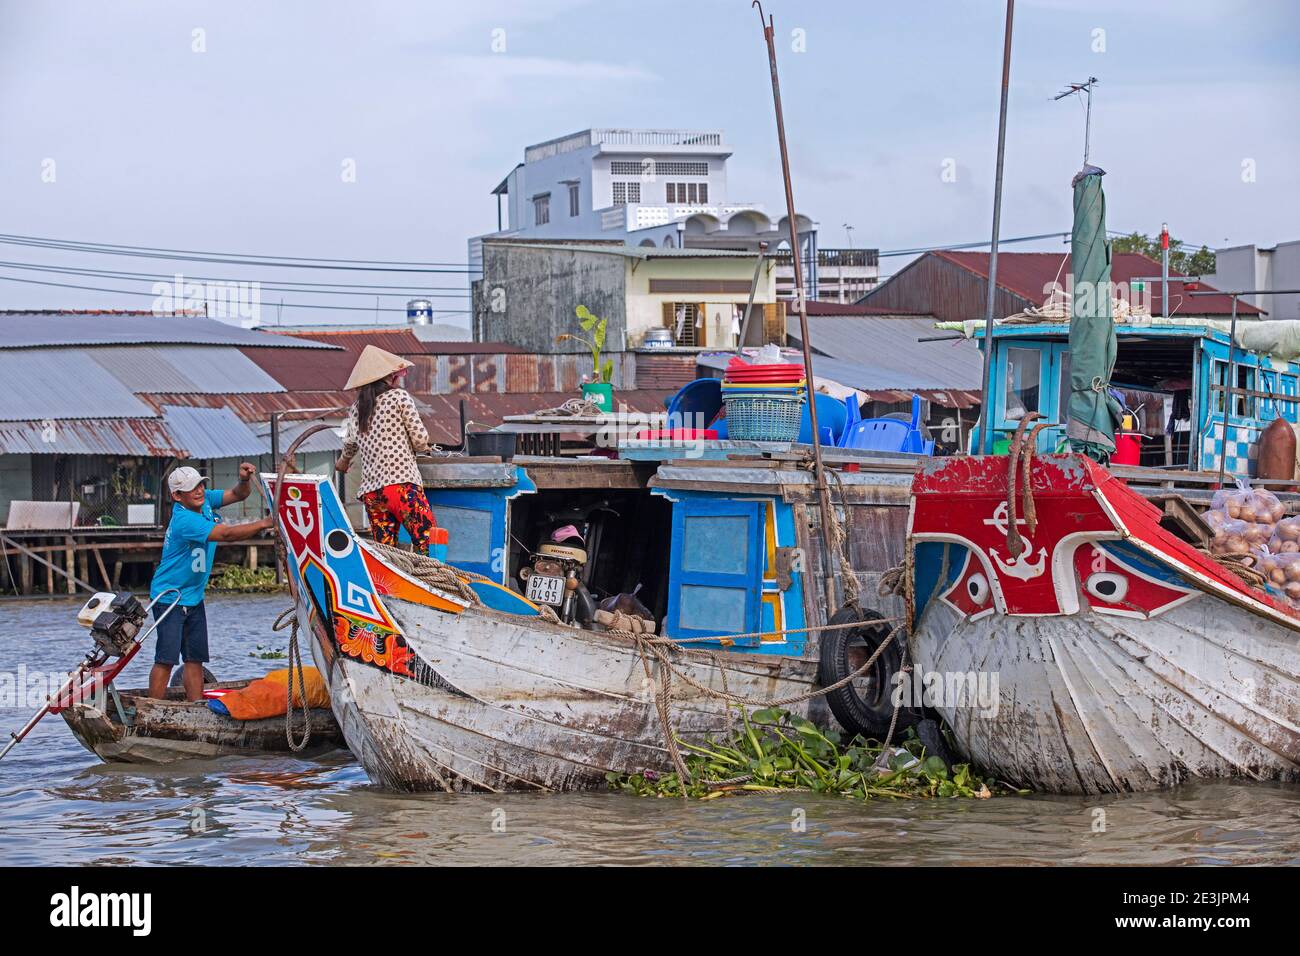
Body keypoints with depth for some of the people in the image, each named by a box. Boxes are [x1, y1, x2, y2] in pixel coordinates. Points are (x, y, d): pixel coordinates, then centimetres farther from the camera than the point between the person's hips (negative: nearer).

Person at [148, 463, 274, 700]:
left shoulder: (205, 499, 0)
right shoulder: (184, 520, -25)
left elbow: (238, 494, 6)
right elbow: (226, 534, -30)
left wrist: (245, 480, -18)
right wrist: (265, 523, -32)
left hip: (193, 596, 9)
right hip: (169, 598, -9)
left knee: (195, 657, 7)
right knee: (167, 658, -12)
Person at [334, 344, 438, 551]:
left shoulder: (356, 408, 17)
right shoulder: (399, 396, 2)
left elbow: (349, 446, 28)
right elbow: (420, 438, -3)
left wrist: (343, 463, 50)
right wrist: (420, 447, 20)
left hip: (370, 492, 6)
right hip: (403, 484, -6)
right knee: (428, 546, -9)